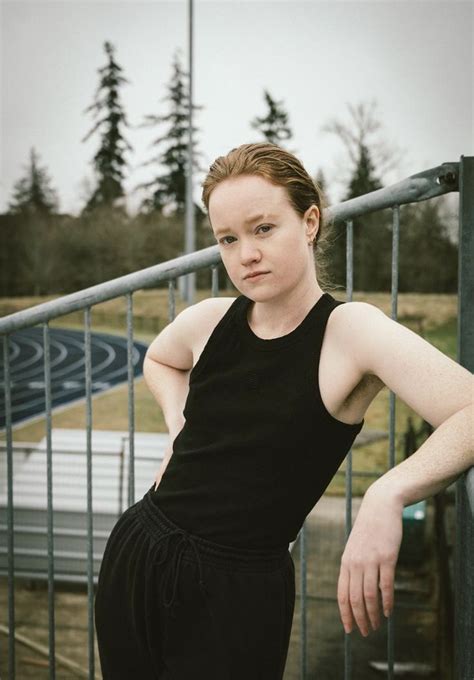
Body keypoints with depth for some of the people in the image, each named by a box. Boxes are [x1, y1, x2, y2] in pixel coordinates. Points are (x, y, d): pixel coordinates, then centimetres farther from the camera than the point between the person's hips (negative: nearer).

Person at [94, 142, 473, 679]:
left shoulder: (350, 330, -14)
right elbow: (159, 359, 25)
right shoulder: (206, 322, 1)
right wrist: (179, 425, 7)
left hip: (236, 592, -5)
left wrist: (387, 494, -42)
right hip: (134, 557, 5)